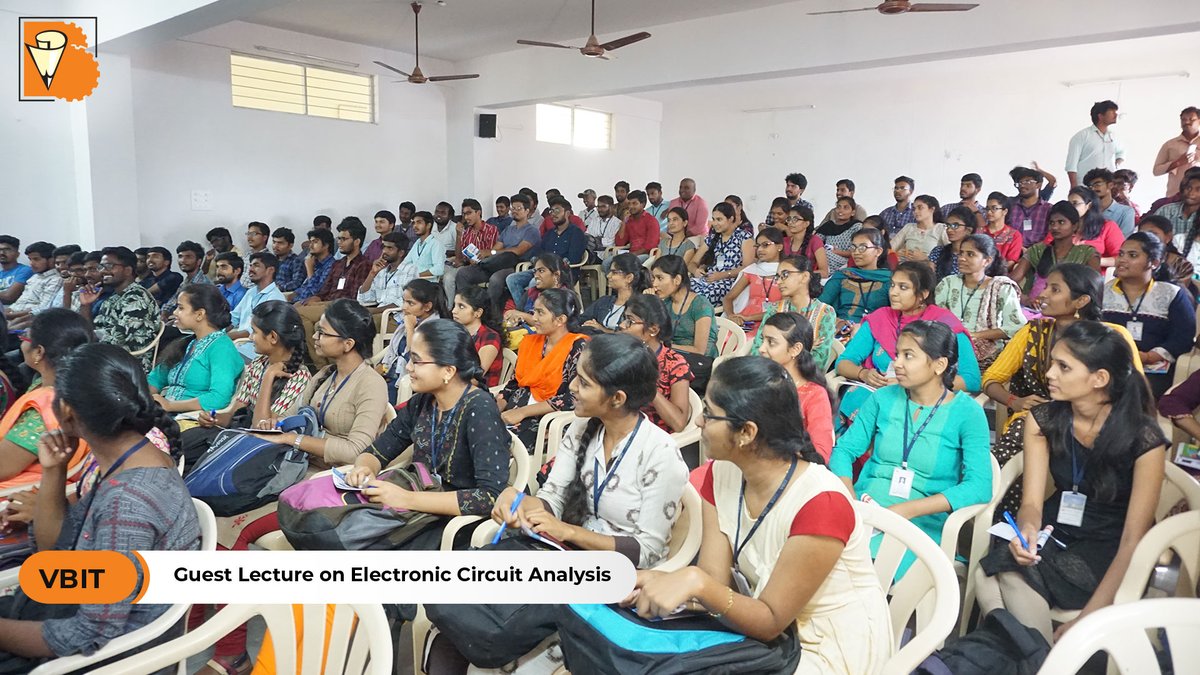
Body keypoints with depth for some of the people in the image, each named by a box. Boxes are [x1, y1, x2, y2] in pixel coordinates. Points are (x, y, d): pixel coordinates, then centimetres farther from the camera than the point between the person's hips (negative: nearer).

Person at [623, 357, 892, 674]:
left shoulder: (821, 504, -29)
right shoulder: (721, 474, -7)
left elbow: (771, 621, -22)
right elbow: (715, 582, -10)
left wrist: (696, 582, -37)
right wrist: (662, 583, -30)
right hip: (776, 634, 6)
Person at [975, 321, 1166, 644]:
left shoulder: (1143, 439, -15)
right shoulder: (1043, 420, -3)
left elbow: (1133, 539, -14)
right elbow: (1032, 503, -4)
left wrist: (1087, 617, -21)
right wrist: (1027, 530, -30)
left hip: (1108, 554, -4)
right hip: (1055, 537, 4)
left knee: (1015, 577, -31)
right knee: (987, 575, -29)